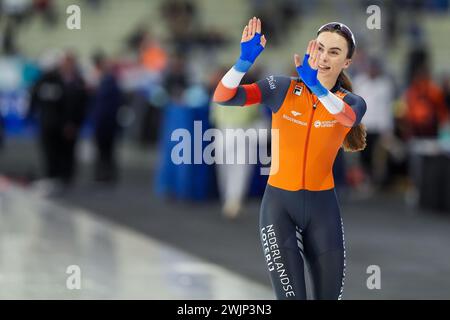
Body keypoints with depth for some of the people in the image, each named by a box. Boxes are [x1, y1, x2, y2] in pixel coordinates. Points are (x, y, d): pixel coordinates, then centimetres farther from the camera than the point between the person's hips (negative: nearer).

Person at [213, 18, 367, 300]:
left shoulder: (351, 102, -2)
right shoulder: (282, 89, -4)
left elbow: (347, 116, -28)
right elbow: (223, 97, -15)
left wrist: (316, 86, -48)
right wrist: (246, 61, -34)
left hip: (322, 207, 2)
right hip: (279, 204, -2)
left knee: (329, 294, 9)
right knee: (291, 294, -11)